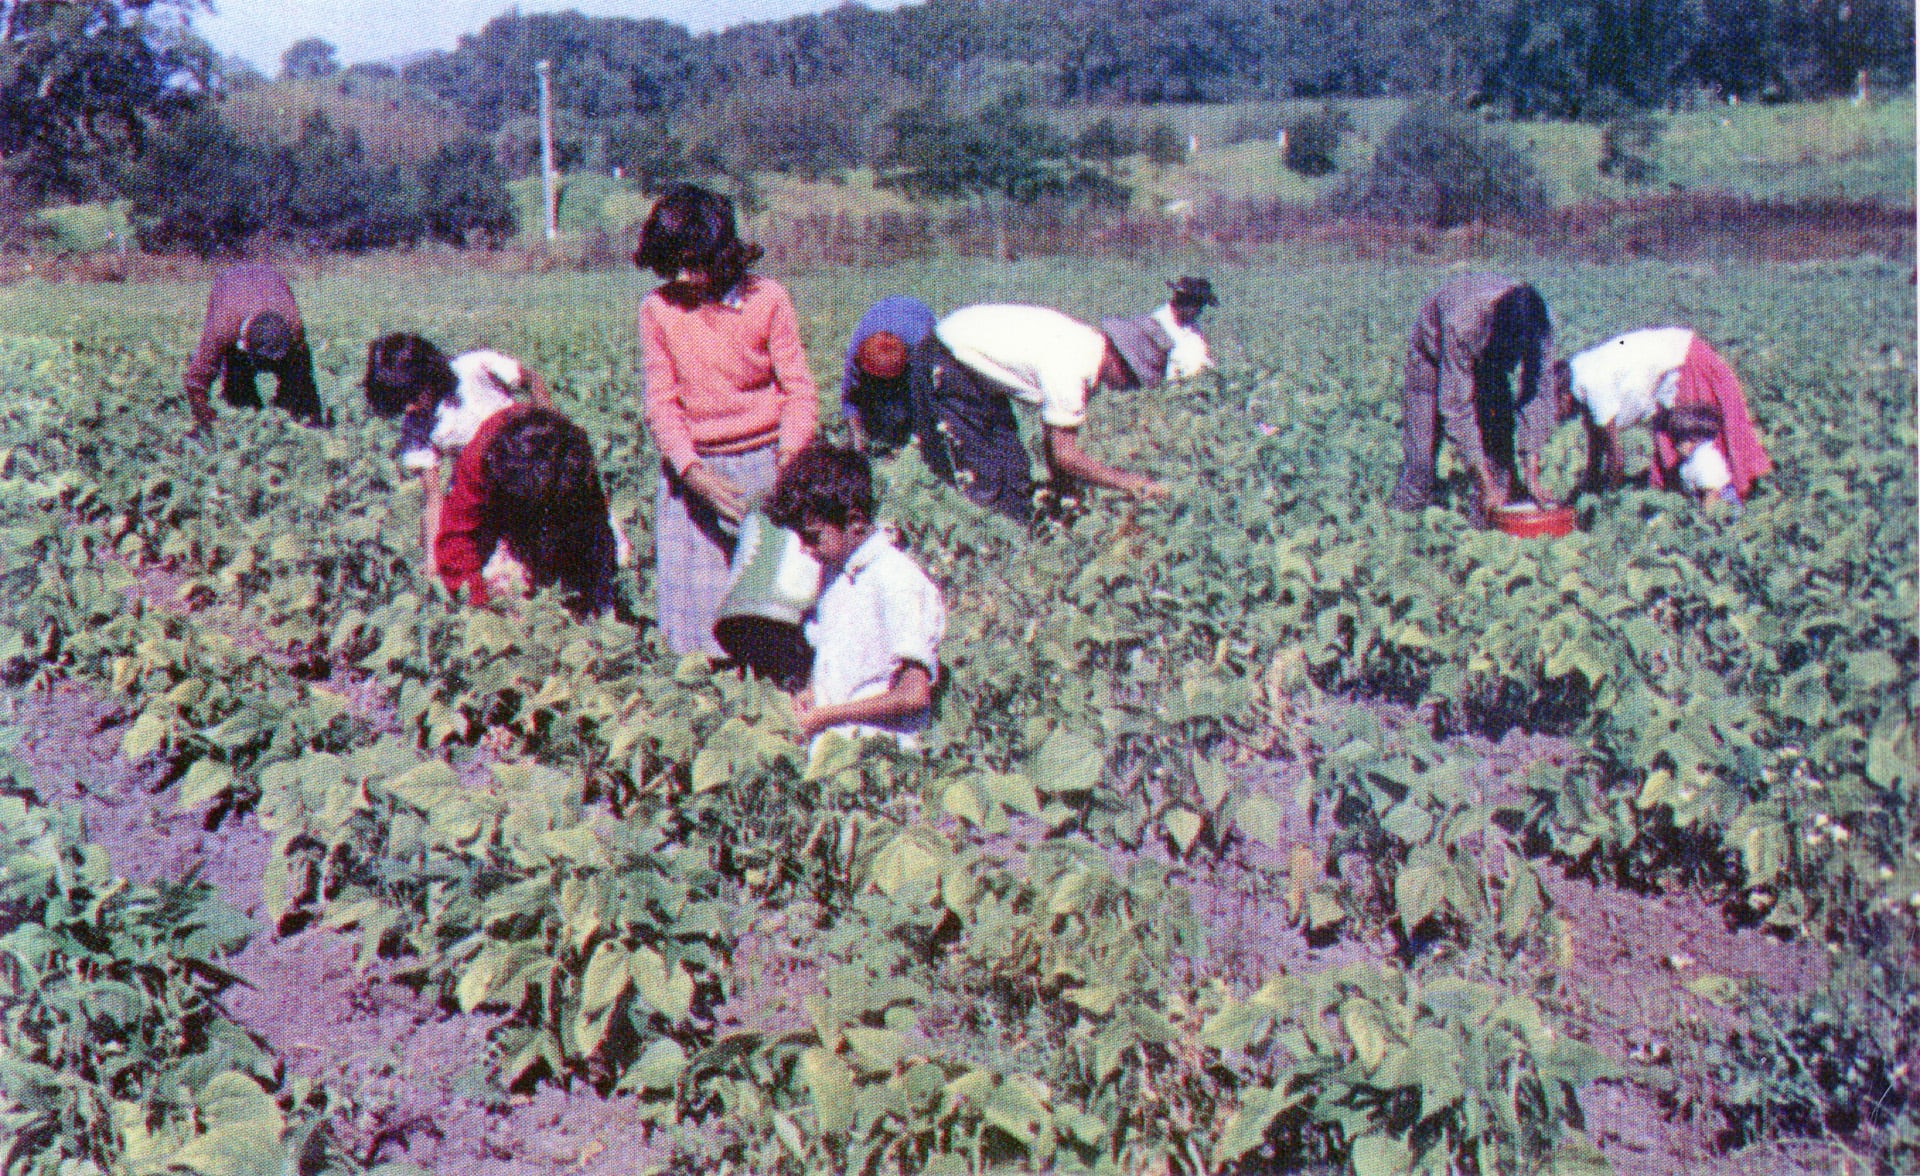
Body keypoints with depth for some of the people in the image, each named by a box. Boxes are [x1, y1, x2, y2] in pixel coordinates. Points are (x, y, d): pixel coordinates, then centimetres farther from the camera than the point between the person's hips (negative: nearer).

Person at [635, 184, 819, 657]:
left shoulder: (767, 299, -3)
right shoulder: (658, 309, 1)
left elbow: (799, 390, -2)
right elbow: (661, 402, 0)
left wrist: (789, 457, -18)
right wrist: (693, 472, -15)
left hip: (764, 464, -1)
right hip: (694, 469, 1)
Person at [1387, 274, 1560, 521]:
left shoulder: (1538, 323, -31)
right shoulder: (1461, 323, -44)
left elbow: (1538, 396, -23)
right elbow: (1457, 408, -39)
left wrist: (1532, 479, -27)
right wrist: (1487, 485, -38)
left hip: (1491, 360, 4)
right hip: (1435, 357, -4)